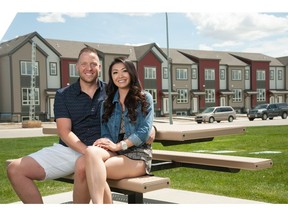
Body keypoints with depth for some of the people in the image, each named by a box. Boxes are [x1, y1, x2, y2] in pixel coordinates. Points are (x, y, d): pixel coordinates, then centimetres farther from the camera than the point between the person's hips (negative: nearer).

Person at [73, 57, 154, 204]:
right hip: (114, 153, 4)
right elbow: (105, 131, 13)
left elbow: (144, 131, -4)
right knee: (81, 163, -34)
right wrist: (107, 142, -13)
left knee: (92, 169, -35)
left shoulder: (145, 98, 9)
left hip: (137, 154, -4)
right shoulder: (108, 102, 23)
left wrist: (119, 145, -17)